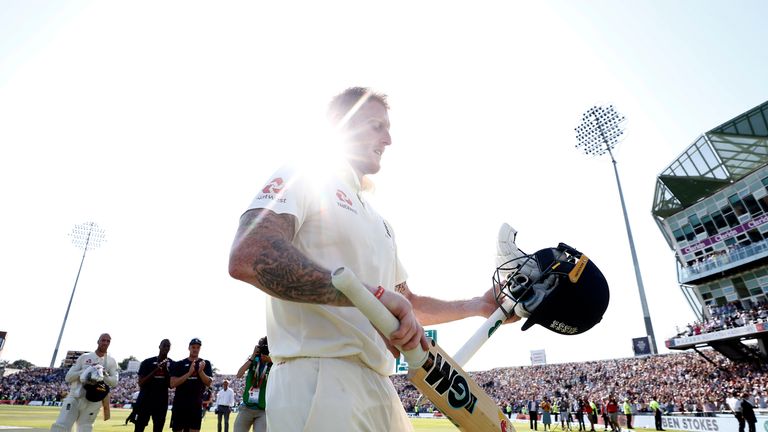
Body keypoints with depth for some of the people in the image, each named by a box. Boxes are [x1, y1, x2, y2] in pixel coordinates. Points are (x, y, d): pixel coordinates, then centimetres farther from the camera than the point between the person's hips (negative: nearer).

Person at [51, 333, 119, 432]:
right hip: (74, 398, 0)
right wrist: (85, 371, -12)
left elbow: (114, 382, -4)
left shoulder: (111, 362, 6)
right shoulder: (84, 357, 8)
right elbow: (68, 377, 3)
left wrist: (103, 375, -21)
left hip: (92, 402, 0)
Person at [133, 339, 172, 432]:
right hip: (145, 400, -2)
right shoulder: (147, 362, -3)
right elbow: (141, 383, -9)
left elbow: (171, 385, -2)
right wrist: (156, 370, -19)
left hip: (161, 402, 2)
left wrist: (166, 370, -15)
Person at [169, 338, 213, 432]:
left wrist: (200, 371, -21)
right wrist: (189, 373, -19)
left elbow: (208, 383, -4)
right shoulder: (179, 364, 3)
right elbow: (172, 384, -7)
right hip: (179, 403, 0)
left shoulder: (205, 364, 5)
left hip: (196, 404, 0)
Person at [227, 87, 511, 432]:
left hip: (379, 389, 8)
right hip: (318, 383, -8)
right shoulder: (300, 178, -3)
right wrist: (371, 294, -26)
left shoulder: (380, 224, 23)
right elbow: (247, 258, -22)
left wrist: (479, 306, 21)